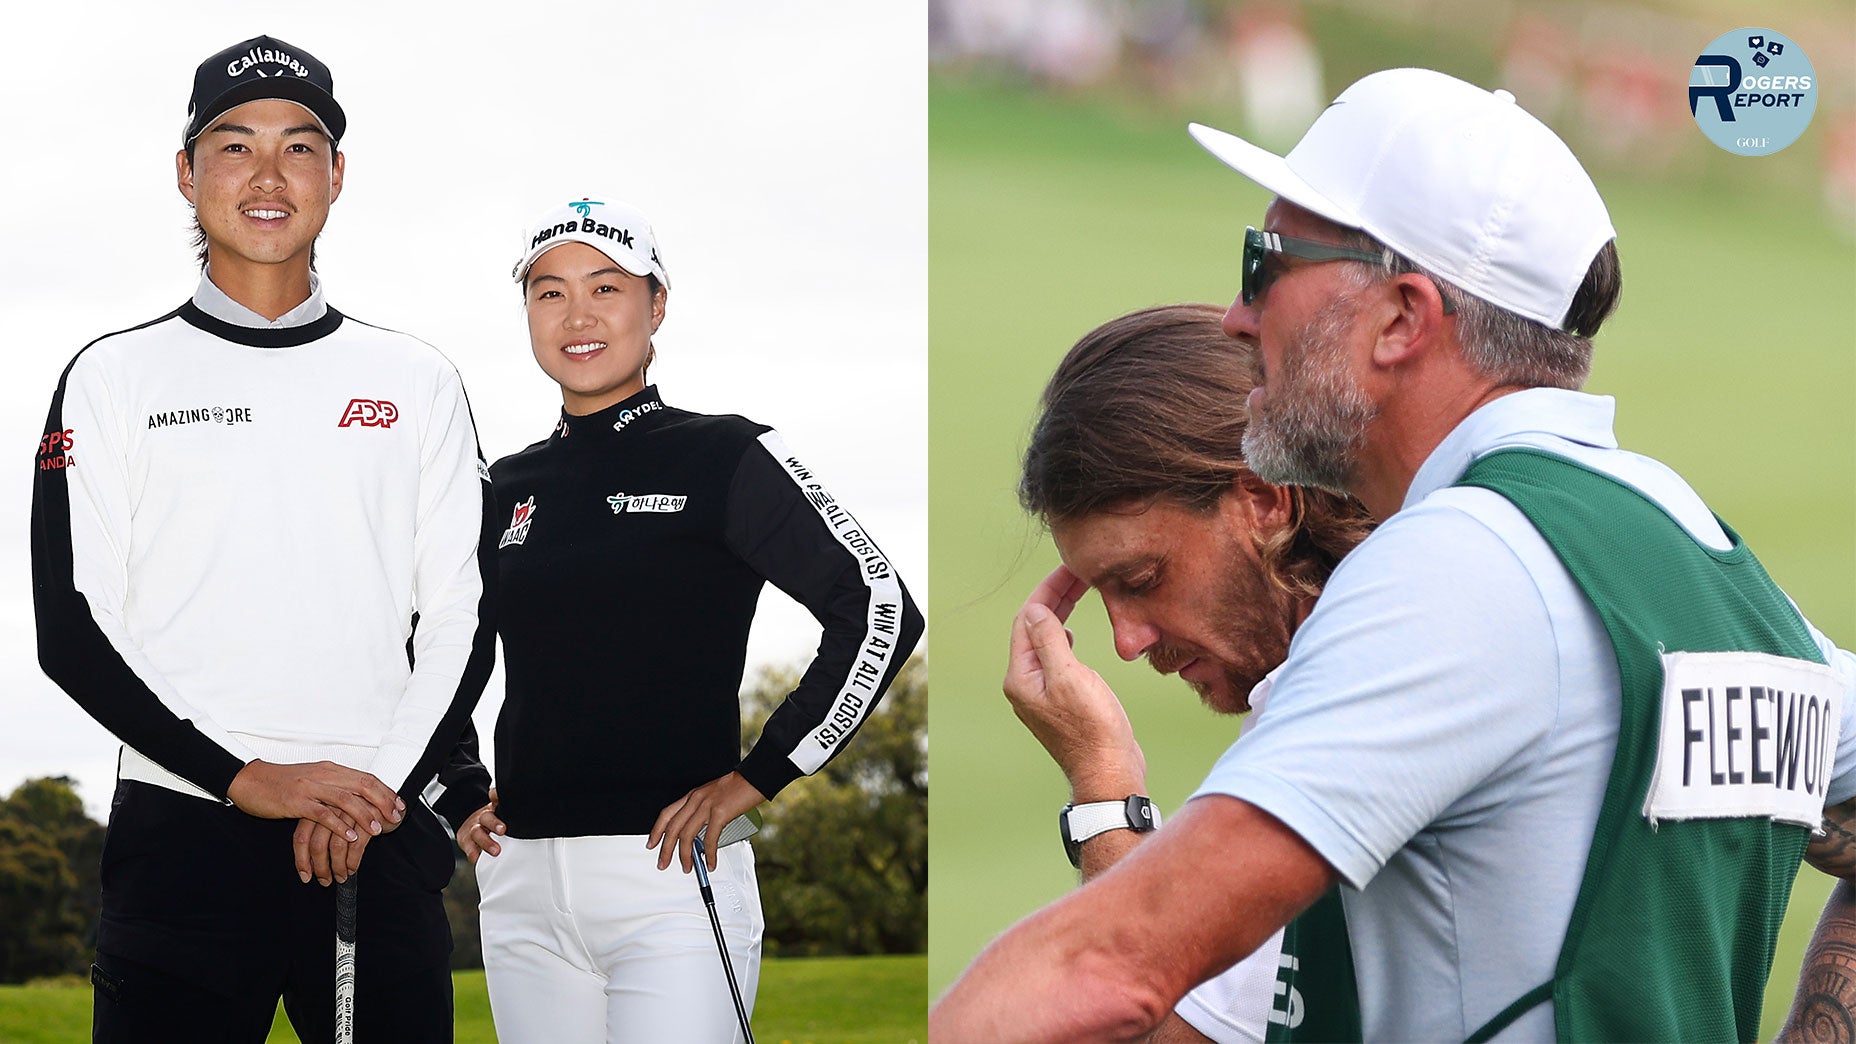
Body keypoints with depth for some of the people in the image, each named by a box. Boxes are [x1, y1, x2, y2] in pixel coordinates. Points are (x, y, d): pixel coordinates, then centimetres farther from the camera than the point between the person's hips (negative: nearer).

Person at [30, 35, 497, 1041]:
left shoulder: (417, 381, 14)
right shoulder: (115, 377, 7)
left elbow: (462, 618, 9)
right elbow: (72, 629, 0)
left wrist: (382, 790, -7)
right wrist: (248, 778, -11)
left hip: (382, 843, 2)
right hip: (181, 835, -2)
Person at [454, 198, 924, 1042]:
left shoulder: (724, 458, -1)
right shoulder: (506, 488, 14)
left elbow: (881, 614, -7)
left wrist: (756, 780, -9)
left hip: (672, 875, -5)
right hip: (520, 884, 5)